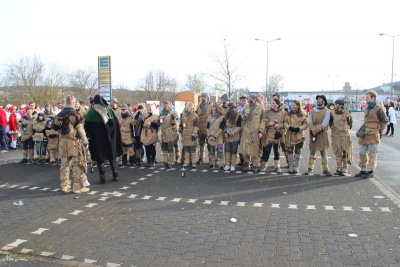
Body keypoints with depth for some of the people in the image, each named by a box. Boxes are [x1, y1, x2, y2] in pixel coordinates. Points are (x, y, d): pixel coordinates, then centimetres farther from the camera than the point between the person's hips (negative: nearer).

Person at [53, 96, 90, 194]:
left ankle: (65, 186, 21)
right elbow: (80, 130, -10)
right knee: (77, 164, 1)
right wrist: (85, 142, -4)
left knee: (64, 164, 14)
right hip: (73, 141, -6)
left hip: (62, 142, 7)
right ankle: (77, 187, 3)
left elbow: (56, 128, 15)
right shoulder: (75, 114, -10)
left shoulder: (59, 115, 9)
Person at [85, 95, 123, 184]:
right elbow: (116, 122, 2)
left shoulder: (91, 111, -5)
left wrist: (89, 135, 6)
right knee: (112, 156, 13)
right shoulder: (109, 109, 2)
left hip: (97, 138, -2)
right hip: (110, 137, 3)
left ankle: (102, 177, 3)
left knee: (100, 157, 5)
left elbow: (87, 125, -5)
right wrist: (114, 135, 7)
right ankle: (115, 175, 15)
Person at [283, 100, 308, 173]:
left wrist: (299, 128, -21)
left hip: (299, 136, -1)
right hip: (289, 136, 2)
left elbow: (305, 125, -5)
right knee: (290, 152, 4)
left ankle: (296, 167, 13)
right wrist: (289, 127, -20)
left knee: (297, 152, 5)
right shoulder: (288, 114, 8)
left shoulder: (303, 115, 1)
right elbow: (285, 123, -1)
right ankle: (290, 168, 12)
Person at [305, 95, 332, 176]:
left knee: (324, 152, 0)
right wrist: (312, 130, -13)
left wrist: (314, 130, -15)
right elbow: (309, 121, 3)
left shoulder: (326, 111, -3)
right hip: (313, 134, 4)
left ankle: (325, 169, 7)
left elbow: (324, 124, -12)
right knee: (312, 152, 7)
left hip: (322, 134, -4)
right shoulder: (313, 110, 12)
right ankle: (310, 169, 12)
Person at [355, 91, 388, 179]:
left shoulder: (378, 108, -9)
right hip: (364, 134, 7)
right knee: (362, 152, 10)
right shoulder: (366, 108, 12)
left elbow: (385, 121, -5)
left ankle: (370, 171, 9)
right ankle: (363, 170, 20)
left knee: (372, 153, 0)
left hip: (373, 135, -7)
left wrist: (379, 131, -1)